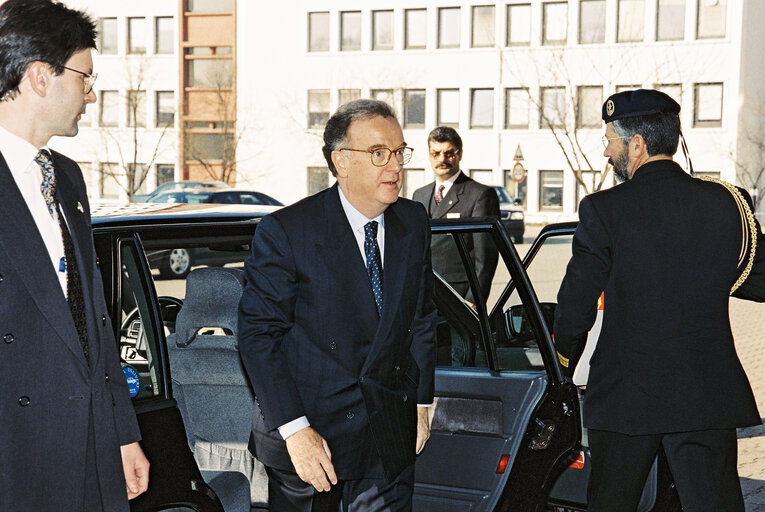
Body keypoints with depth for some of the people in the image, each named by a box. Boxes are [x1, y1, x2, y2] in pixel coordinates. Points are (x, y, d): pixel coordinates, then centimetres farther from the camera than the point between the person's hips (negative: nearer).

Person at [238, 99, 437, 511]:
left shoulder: (413, 222, 4)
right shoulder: (285, 231, -13)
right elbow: (258, 334, -13)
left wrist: (421, 403, 12)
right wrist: (294, 430, -19)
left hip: (389, 433, 4)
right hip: (308, 430, -4)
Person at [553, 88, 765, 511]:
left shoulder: (603, 211, -10)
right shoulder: (729, 203, -1)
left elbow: (577, 303, -5)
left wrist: (563, 367, 12)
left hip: (623, 396, -2)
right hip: (708, 396, 2)